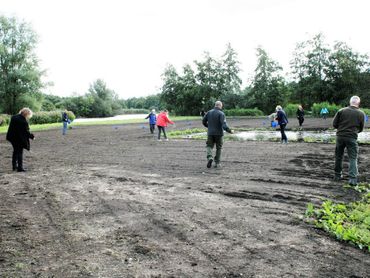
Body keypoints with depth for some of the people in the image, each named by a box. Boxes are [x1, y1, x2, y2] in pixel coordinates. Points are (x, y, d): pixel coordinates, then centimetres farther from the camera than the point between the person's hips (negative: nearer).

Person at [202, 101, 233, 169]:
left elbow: (204, 121, 8)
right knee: (218, 148, 10)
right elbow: (224, 124, -20)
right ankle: (217, 163, 11)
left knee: (209, 146, 8)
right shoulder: (221, 114, -10)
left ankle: (209, 157, -20)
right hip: (219, 133, -2)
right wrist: (229, 130, -14)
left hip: (210, 133, 2)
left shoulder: (209, 112, 4)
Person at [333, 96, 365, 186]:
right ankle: (353, 179, -6)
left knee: (338, 156, 16)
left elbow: (334, 124, 0)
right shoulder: (361, 114, -1)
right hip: (352, 138, -2)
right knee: (353, 158, 4)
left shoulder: (341, 111, -2)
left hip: (340, 136, 2)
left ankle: (337, 175, 25)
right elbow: (361, 129, 8)